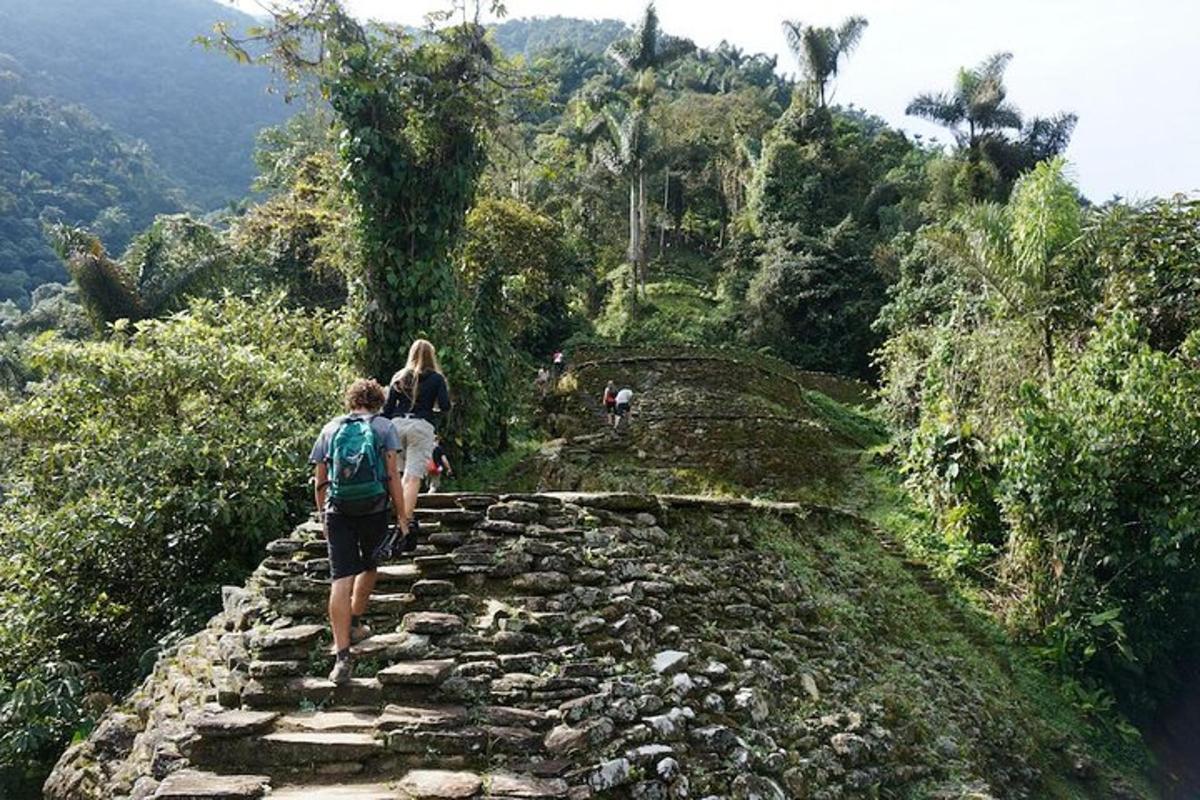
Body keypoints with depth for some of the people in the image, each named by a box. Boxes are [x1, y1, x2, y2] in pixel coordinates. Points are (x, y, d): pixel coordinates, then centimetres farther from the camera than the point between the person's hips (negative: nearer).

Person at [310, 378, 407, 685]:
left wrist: (323, 516, 23)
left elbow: (320, 482, 12)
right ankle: (354, 624, 38)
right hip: (374, 510, -1)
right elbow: (392, 475, -4)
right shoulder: (383, 427, 4)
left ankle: (342, 656, -8)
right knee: (369, 566, 24)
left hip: (338, 511, 1)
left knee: (340, 579, -3)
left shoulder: (330, 429, 12)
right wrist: (402, 517, 0)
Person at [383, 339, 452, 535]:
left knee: (405, 473, 17)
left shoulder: (399, 377, 15)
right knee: (414, 476, -8)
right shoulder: (436, 378, 6)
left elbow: (387, 408, 11)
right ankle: (406, 521, -16)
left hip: (397, 424, 3)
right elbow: (445, 407, -2)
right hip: (421, 426, -3)